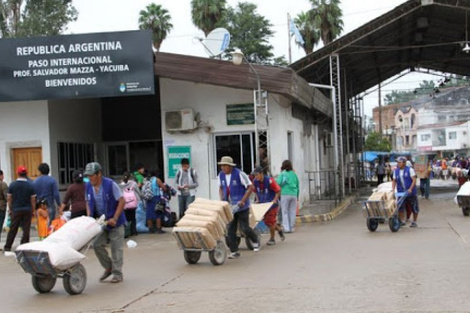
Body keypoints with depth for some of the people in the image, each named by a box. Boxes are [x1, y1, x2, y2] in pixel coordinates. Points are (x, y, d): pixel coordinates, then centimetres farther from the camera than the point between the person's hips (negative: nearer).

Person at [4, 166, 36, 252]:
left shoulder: (12, 185, -3)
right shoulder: (30, 185, -6)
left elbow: (9, 198, 1)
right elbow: (33, 199, -3)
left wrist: (10, 209, 12)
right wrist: (33, 211, 6)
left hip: (16, 210, 1)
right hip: (27, 210, -1)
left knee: (13, 229, 8)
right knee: (26, 230, 3)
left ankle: (7, 247, 10)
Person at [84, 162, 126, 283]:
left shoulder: (110, 184, -18)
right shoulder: (88, 186, -1)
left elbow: (121, 201, -16)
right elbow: (88, 202, 12)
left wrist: (114, 218, -20)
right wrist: (89, 216, -4)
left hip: (115, 222, -6)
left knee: (116, 248, -2)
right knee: (97, 245, 1)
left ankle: (117, 274, 7)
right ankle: (108, 267, 19)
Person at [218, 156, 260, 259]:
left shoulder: (239, 174, -16)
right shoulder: (221, 175, 1)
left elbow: (250, 187, -11)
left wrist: (243, 201, -18)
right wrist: (222, 199, 2)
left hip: (241, 205, -5)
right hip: (229, 206, 5)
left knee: (244, 227, -1)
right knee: (230, 229, 0)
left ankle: (256, 240, 28)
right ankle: (234, 252, 6)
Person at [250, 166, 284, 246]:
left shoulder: (269, 181, -21)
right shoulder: (255, 182, -7)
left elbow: (278, 191, -14)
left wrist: (275, 199, -21)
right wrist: (257, 199, 0)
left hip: (272, 204, -5)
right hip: (263, 204, 5)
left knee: (271, 222, -5)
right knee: (266, 221, 7)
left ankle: (272, 239, 10)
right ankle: (279, 229, 33)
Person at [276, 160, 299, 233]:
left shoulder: (283, 174, -2)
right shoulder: (294, 174, 11)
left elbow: (278, 183, -14)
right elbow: (298, 186, 15)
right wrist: (297, 196, 22)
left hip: (285, 194, -4)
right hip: (294, 195, 4)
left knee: (284, 212, 2)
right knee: (292, 212, 8)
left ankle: (286, 228, -7)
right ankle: (291, 228, 9)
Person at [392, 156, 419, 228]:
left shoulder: (410, 170, -7)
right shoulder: (396, 171, 7)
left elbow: (414, 180, -12)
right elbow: (394, 181, 10)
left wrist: (410, 189, -24)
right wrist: (393, 190, -5)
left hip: (410, 192, -3)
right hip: (401, 192, 3)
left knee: (414, 208, 4)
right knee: (400, 207, -4)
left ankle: (415, 222, 17)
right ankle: (402, 221, 6)